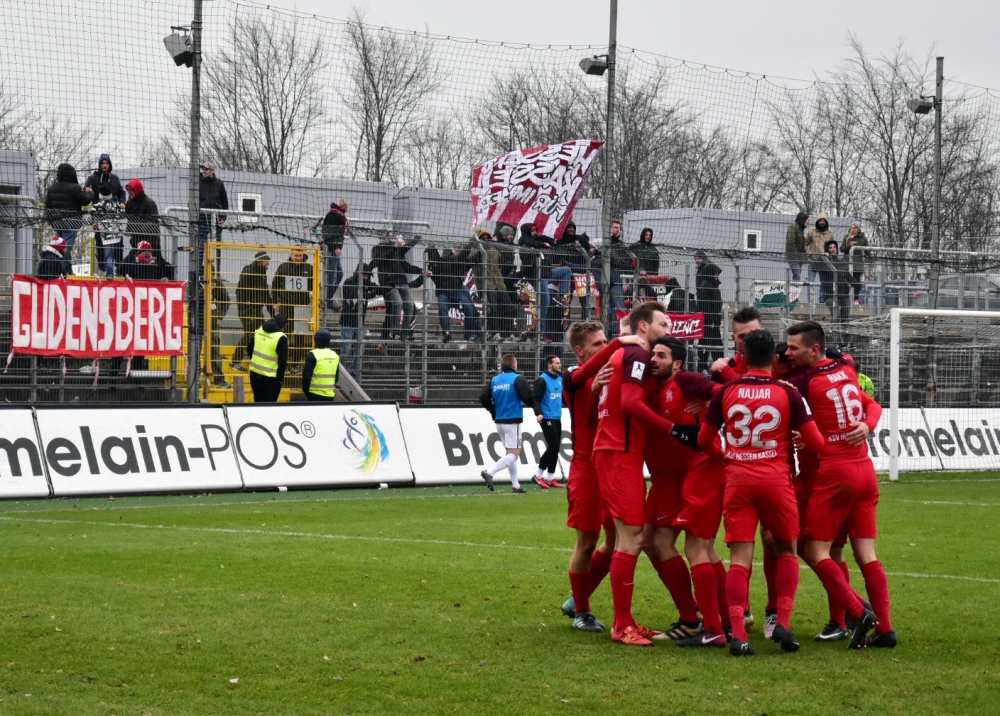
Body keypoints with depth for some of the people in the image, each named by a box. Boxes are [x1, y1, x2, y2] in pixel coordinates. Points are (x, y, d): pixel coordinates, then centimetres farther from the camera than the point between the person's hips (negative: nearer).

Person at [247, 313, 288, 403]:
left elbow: (249, 350, 14)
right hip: (270, 378, -6)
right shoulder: (281, 338, -15)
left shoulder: (258, 331, 3)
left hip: (254, 374, 6)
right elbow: (283, 362, -14)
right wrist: (280, 378, -1)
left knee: (258, 402, 18)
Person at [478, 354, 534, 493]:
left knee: (510, 453, 15)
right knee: (514, 454, -6)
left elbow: (483, 398, 1)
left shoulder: (494, 380, 7)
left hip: (499, 422, 7)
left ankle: (516, 485, 15)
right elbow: (529, 398, -17)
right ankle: (489, 473, -25)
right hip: (513, 421, -7)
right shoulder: (517, 379, -9)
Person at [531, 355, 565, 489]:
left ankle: (550, 478, 14)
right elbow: (535, 398, -15)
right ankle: (538, 475, -2)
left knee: (555, 448, 8)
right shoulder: (542, 380, -11)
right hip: (547, 418, -8)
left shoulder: (560, 379, 12)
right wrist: (538, 413, -27)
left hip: (557, 418, 8)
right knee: (553, 447, -12)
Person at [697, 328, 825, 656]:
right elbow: (815, 441, -1)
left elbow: (705, 439, 12)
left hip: (737, 480, 1)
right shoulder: (787, 393, -2)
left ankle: (737, 634, -13)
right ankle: (783, 623, 4)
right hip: (776, 479, -1)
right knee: (787, 550, 16)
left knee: (739, 558, -2)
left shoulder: (726, 392, 4)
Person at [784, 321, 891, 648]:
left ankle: (858, 612, -14)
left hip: (833, 473, -7)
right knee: (866, 553, 6)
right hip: (864, 470, 7)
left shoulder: (806, 382, -11)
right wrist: (867, 425, 5)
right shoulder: (846, 368, 10)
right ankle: (885, 627, 0)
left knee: (816, 551, -2)